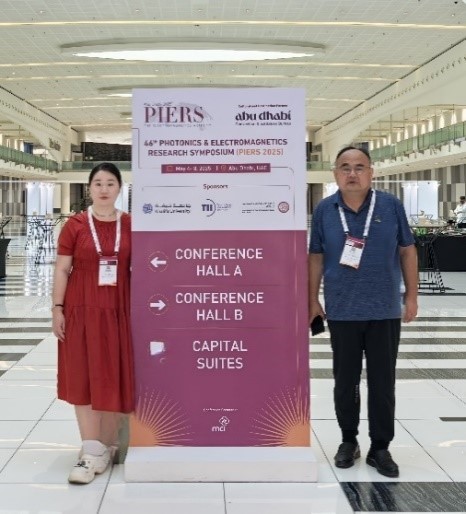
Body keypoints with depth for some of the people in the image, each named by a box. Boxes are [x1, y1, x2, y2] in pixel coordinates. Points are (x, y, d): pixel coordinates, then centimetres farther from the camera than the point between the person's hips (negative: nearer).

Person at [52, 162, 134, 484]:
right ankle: (91, 453, 6)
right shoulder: (75, 225, -2)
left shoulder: (130, 225, 2)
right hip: (82, 311, -1)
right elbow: (62, 269, 0)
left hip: (119, 311, 1)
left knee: (115, 380, 6)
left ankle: (108, 445, 23)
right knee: (84, 380, 0)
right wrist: (57, 309, -6)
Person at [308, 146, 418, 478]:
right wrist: (313, 299, 4)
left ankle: (380, 448, 20)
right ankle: (349, 440, 29)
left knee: (383, 382, 7)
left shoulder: (391, 206, -3)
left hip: (385, 311, 0)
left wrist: (412, 296, 2)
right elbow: (316, 258, 5)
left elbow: (408, 251, 4)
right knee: (345, 381, 12)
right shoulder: (324, 210, -2)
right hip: (341, 312, 0)